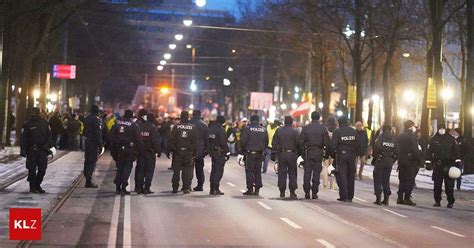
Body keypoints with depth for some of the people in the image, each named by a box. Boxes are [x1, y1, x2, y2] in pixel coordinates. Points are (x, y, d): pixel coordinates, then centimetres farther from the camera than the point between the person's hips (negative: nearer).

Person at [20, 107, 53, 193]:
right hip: (31, 151, -2)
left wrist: (48, 146, 4)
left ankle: (37, 185, 18)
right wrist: (23, 150, -9)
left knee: (42, 170, 1)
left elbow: (49, 136, 12)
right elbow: (23, 138, -2)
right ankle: (32, 187, 9)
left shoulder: (44, 123, 7)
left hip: (43, 150, 2)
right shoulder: (27, 125, 0)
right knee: (32, 170, -2)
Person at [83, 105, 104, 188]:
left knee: (87, 160, 16)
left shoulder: (86, 118, 10)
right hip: (94, 143, -8)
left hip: (87, 142, 8)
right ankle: (88, 181, -10)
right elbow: (98, 133, -18)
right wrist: (100, 144, -15)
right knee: (92, 161, -6)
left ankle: (87, 177, 25)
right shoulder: (96, 119, -15)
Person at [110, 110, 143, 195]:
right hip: (129, 151, -4)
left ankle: (118, 187, 15)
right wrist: (140, 150, 0)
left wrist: (113, 151, 14)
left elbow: (112, 138, 9)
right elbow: (139, 139, -9)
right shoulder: (134, 126, -8)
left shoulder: (117, 124, 6)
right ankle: (123, 188, -4)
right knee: (127, 168, 2)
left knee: (119, 168, 15)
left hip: (119, 150, 4)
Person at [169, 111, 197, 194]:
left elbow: (172, 140, -3)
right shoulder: (193, 127, 0)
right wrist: (194, 152, 6)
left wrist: (171, 149, 4)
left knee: (176, 170, 7)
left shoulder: (176, 127, -3)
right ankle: (186, 188, 0)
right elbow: (195, 142, 1)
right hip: (188, 153, 0)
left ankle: (175, 188, 8)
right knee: (187, 171, 3)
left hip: (177, 152, 0)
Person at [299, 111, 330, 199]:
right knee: (316, 173, 4)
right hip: (319, 153, 0)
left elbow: (301, 141, -2)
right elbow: (327, 143, -2)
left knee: (307, 173, 5)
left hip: (308, 152, 0)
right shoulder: (323, 129, -1)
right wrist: (326, 153, 9)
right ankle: (314, 193, 3)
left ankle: (307, 192, 4)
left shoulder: (305, 128, -2)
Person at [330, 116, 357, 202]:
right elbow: (357, 145, 9)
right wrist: (354, 154, 15)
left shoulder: (337, 131, -7)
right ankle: (350, 197, 13)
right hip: (351, 156, 4)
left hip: (341, 156, -4)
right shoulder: (354, 131, 8)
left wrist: (333, 154, 2)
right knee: (351, 176, 9)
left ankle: (344, 196, -6)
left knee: (342, 176, -1)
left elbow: (333, 145, -9)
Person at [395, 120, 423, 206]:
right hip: (410, 161, -7)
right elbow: (415, 150, -16)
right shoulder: (411, 136, -12)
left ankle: (400, 198, 12)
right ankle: (407, 198, -4)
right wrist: (420, 162, -12)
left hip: (401, 160, 7)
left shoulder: (399, 136, 10)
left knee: (402, 180, 12)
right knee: (410, 180, -1)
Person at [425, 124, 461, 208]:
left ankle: (450, 202, 5)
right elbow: (429, 151, 6)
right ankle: (437, 201, 14)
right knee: (437, 185, 4)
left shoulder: (451, 139, 6)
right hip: (437, 165, 1)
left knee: (449, 185, -3)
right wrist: (428, 162, 0)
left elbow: (456, 151, 6)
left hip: (449, 165, -1)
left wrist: (458, 162, -1)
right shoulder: (433, 139, 8)